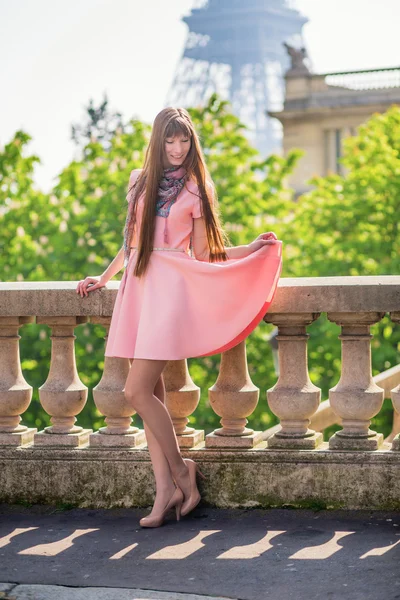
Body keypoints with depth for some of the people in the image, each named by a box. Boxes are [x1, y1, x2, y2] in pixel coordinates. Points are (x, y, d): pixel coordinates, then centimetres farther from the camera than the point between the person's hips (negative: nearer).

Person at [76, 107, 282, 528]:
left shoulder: (196, 189, 5)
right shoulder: (139, 182, 16)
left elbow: (203, 253, 6)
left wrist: (252, 249, -4)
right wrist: (103, 278, 22)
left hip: (171, 288, -5)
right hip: (138, 286, 5)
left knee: (137, 390, -14)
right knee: (150, 393, 0)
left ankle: (180, 471, 3)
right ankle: (166, 489, 1)